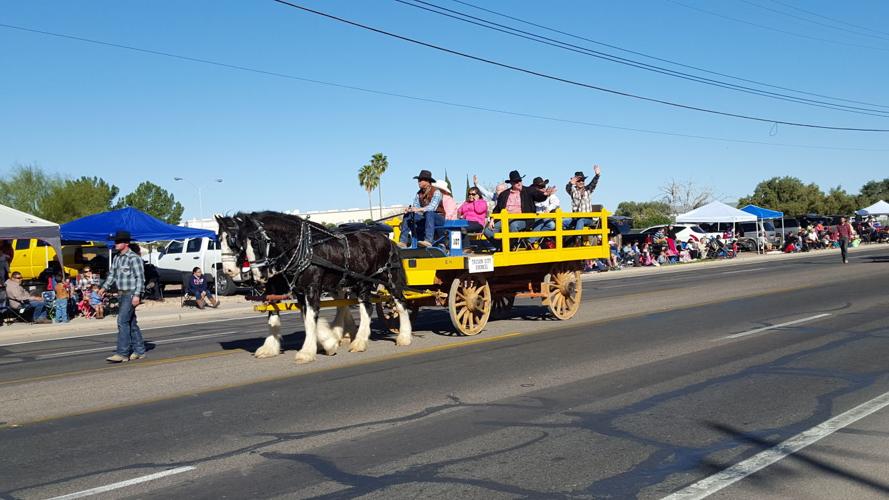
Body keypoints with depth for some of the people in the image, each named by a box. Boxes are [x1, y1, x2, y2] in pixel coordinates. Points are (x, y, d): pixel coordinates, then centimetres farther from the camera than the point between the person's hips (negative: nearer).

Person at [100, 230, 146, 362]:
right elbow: (112, 275, 21)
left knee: (122, 321, -13)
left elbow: (140, 278, -14)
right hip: (121, 295, 8)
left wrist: (137, 295, -20)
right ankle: (139, 351, 18)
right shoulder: (116, 259, 15)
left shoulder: (134, 258, -11)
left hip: (130, 294, -8)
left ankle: (122, 353, -12)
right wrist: (104, 287, 6)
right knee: (131, 323, 11)